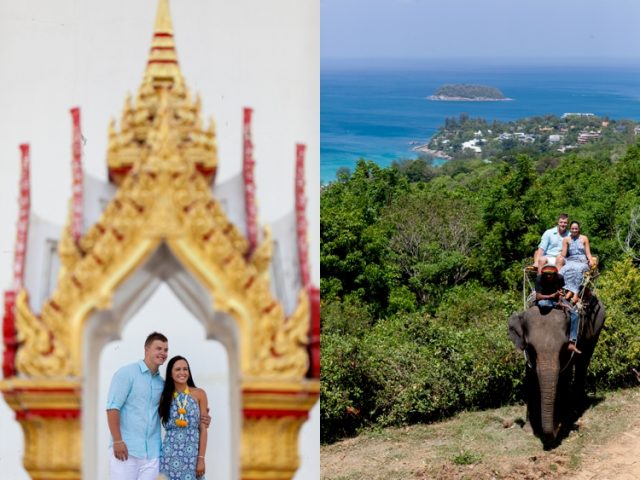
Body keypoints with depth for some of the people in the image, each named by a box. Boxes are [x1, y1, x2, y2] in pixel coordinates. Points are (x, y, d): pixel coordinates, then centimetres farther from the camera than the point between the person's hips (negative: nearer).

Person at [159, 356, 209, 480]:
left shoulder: (199, 394, 5)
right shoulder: (165, 396, 9)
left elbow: (203, 429, 1)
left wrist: (201, 458, -5)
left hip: (192, 453, -1)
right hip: (169, 454, 1)